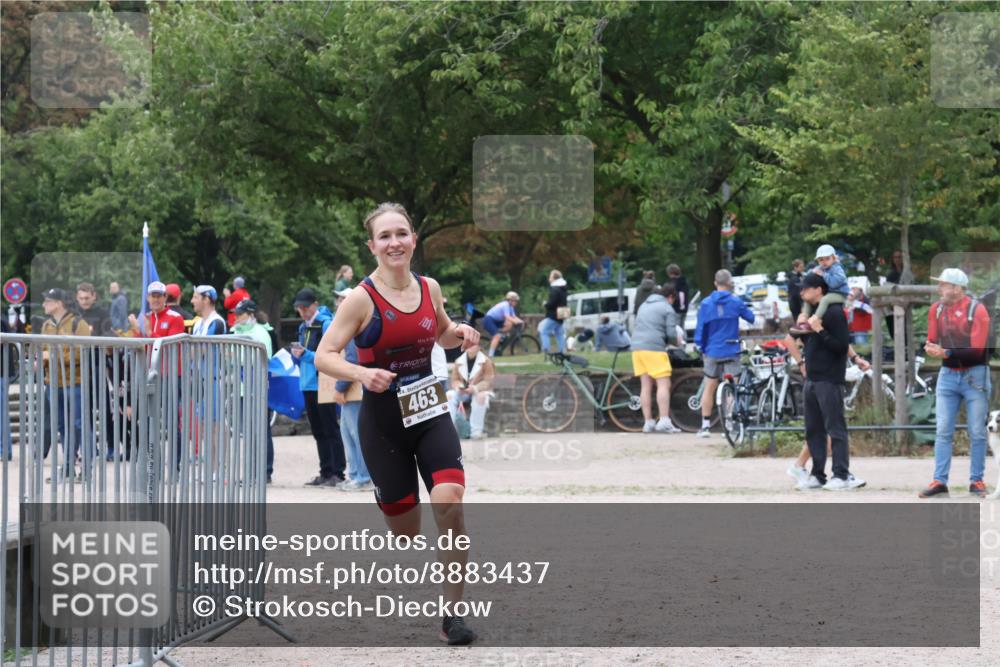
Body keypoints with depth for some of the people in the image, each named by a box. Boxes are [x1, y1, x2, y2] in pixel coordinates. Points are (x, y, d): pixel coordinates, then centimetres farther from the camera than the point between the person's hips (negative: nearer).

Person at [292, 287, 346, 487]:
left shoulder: (326, 324, -10)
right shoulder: (303, 327, 15)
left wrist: (306, 354, -22)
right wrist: (297, 356, -1)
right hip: (308, 385, 8)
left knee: (330, 430, -5)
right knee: (318, 431, 12)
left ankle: (337, 473, -3)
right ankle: (326, 472, 17)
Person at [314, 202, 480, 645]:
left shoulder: (429, 288, 3)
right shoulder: (361, 298, -11)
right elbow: (324, 356, -12)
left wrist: (461, 334, -1)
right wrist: (361, 373, -30)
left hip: (430, 413, 3)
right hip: (383, 421, -3)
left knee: (450, 503, -20)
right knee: (406, 532, 4)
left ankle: (453, 614, -13)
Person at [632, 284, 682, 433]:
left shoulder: (644, 305, 23)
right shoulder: (668, 309, 0)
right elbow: (671, 334, -8)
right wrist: (676, 342, 14)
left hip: (637, 347, 7)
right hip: (654, 348, -7)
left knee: (645, 386, 8)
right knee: (664, 384, -8)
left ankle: (648, 422, 6)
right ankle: (664, 421, -17)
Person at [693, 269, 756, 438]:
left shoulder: (706, 304, -2)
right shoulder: (736, 302, -6)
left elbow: (700, 329, -1)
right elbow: (751, 317, 9)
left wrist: (702, 348, 12)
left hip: (712, 352, 2)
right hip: (731, 351, -2)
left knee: (709, 388, 11)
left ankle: (705, 425, 10)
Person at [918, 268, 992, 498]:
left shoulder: (977, 310, -13)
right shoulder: (936, 310, 2)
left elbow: (977, 350, -18)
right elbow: (932, 342, 5)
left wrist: (946, 353, -27)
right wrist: (931, 349, -19)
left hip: (975, 375, -4)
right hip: (948, 375, 4)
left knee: (977, 432, 2)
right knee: (943, 431, -1)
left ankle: (976, 481, 10)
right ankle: (939, 481, 0)